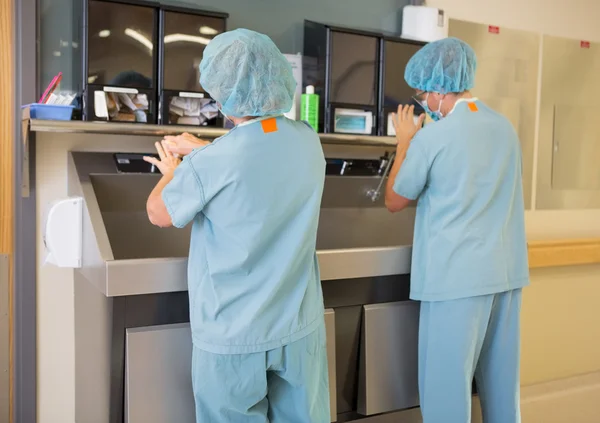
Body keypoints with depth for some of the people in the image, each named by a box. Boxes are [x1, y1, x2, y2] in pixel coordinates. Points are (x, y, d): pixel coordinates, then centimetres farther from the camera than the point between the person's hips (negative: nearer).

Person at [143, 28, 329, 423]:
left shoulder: (210, 164, -23)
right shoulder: (307, 141, -5)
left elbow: (159, 214, -3)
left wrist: (172, 171, 15)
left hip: (234, 334, -4)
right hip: (300, 327, 5)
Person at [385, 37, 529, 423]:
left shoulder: (433, 136, -12)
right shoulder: (505, 127, 9)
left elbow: (395, 201, 0)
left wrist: (405, 142, 8)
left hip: (457, 274, -7)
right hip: (508, 270, 7)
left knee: (446, 381, 3)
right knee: (501, 377, 17)